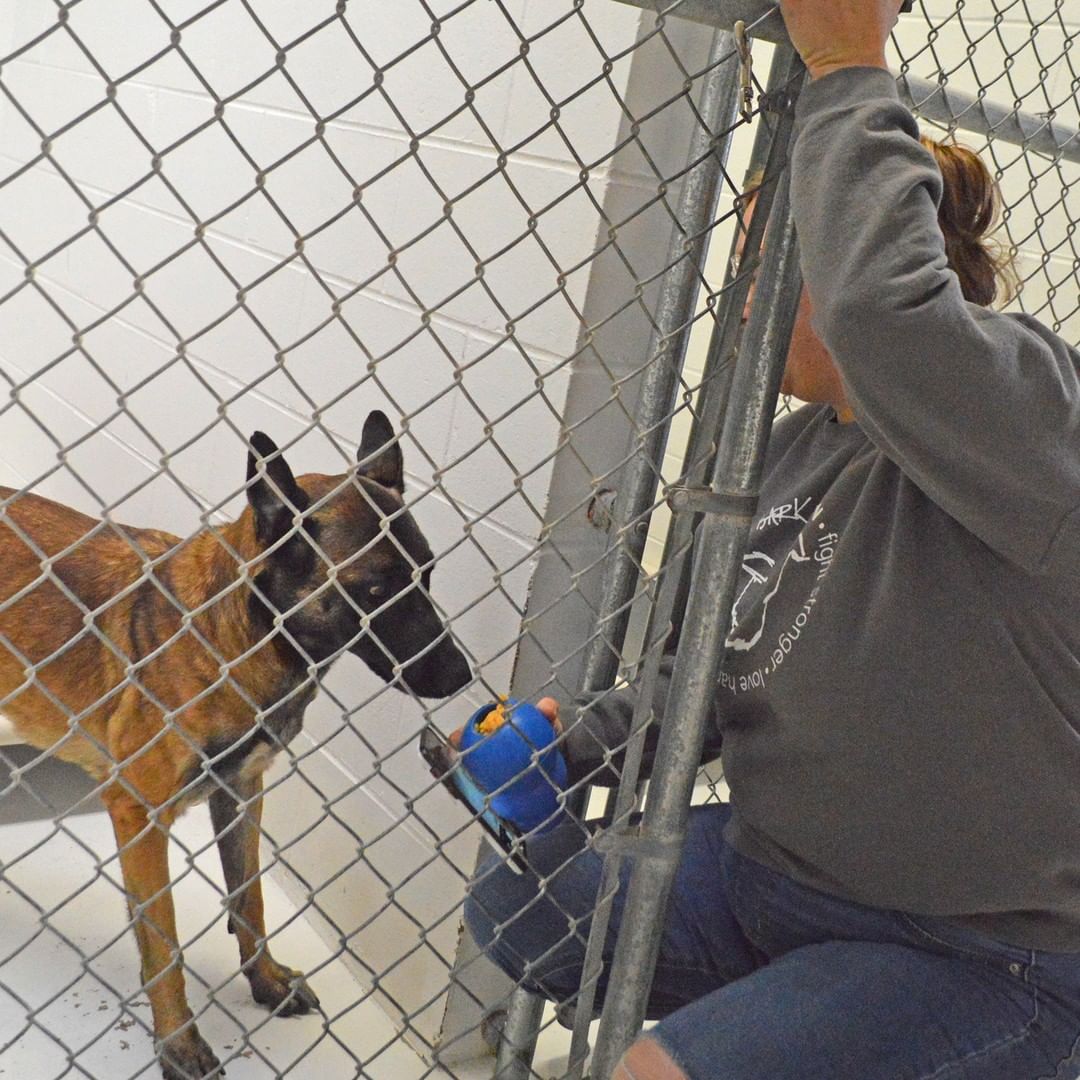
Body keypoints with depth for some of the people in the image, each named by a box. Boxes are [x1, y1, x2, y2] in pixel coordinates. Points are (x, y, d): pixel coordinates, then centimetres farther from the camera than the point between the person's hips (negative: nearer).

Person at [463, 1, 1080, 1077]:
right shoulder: (797, 443, 5)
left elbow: (877, 305, -41)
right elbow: (726, 674, 12)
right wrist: (582, 744, 0)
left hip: (977, 958, -8)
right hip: (771, 867, 8)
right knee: (513, 898, 8)